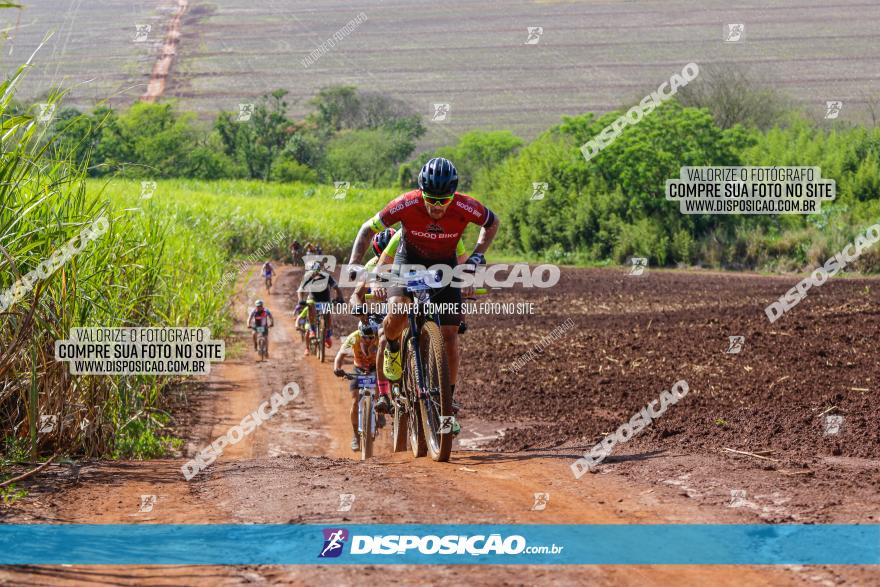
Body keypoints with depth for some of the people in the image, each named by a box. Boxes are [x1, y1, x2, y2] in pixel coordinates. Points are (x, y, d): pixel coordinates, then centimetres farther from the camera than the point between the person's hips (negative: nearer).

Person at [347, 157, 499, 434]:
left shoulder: (465, 207, -27)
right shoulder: (406, 205, -30)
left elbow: (492, 222, -4)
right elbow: (368, 230, -16)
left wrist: (477, 255, -18)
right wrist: (354, 264, -28)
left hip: (445, 266, 1)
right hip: (409, 262, -1)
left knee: (449, 334, -8)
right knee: (397, 310, -30)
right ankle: (392, 348, 5)